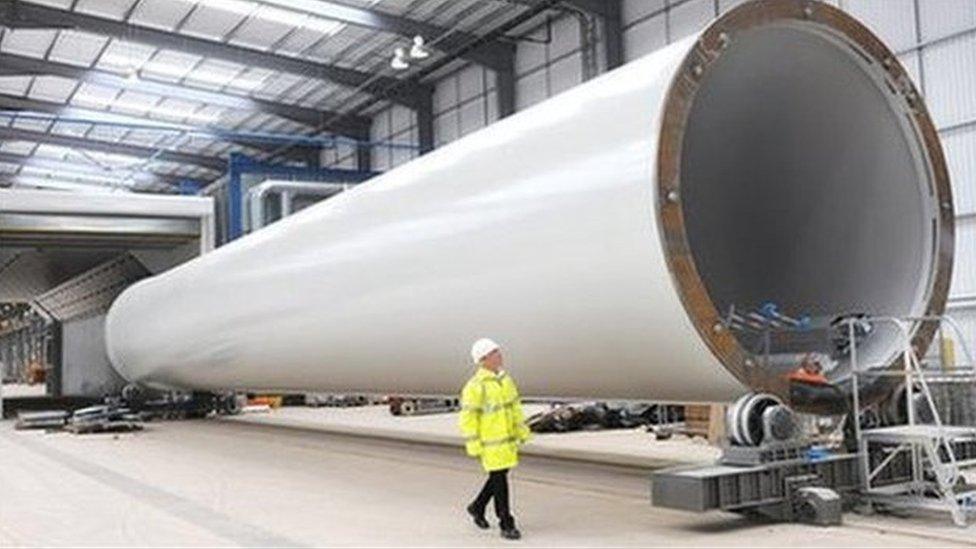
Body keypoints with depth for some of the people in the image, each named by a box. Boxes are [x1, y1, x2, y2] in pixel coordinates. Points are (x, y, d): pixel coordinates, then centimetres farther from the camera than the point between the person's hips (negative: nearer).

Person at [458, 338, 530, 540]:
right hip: (490, 442, -8)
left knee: (499, 476, 17)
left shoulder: (505, 379, 5)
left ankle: (478, 507, 38)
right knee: (499, 480, -4)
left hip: (507, 438, 8)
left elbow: (514, 405, 12)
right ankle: (506, 525, 6)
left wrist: (522, 431, 9)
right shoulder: (475, 386, -19)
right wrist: (473, 446, -17)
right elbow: (467, 419, -17)